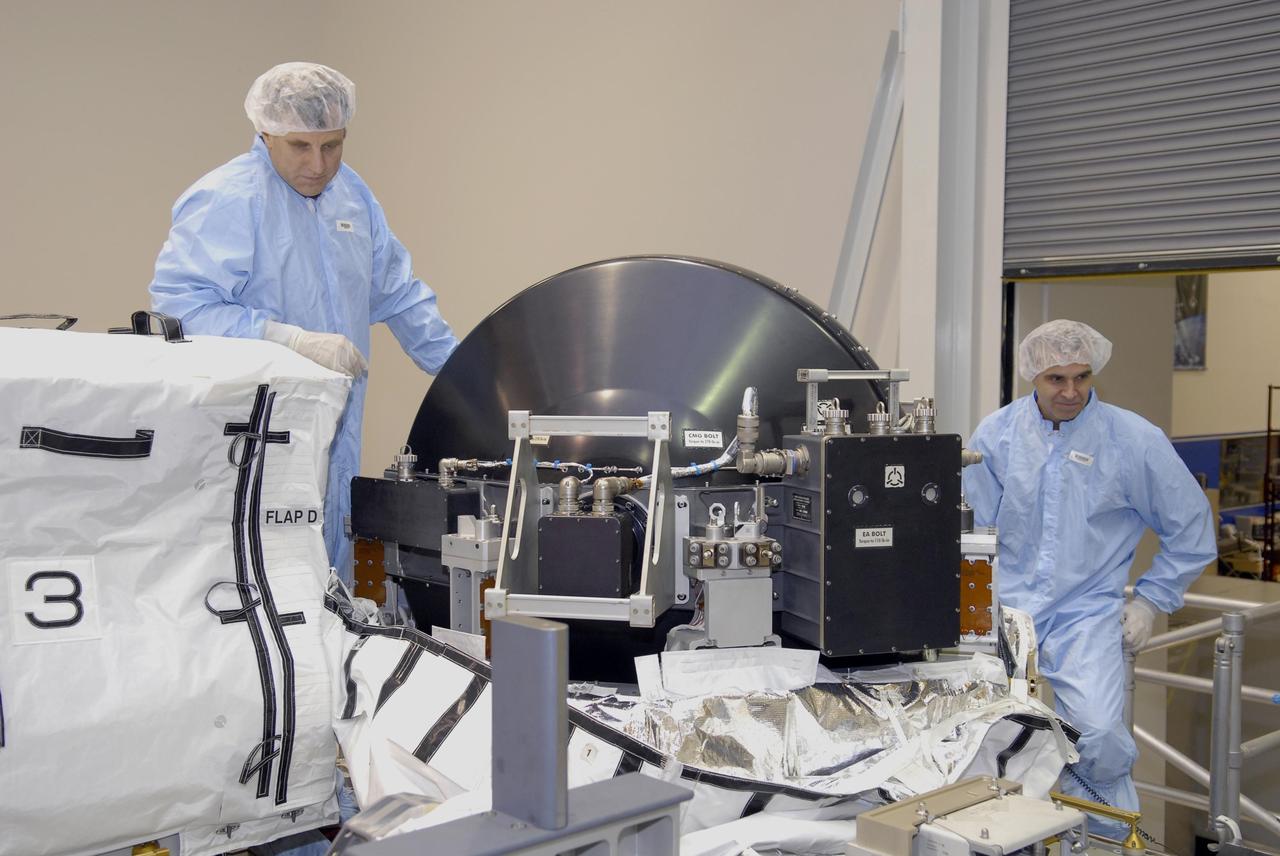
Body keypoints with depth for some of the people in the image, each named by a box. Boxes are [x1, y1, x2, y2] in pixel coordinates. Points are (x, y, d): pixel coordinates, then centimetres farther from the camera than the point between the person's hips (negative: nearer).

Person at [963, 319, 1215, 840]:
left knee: (1100, 734, -22)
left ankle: (1113, 835, 9)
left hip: (1088, 612, -2)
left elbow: (1191, 530, 7)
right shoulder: (996, 435, 3)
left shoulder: (1135, 440, -2)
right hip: (1008, 607, 2)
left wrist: (1150, 602, 4)